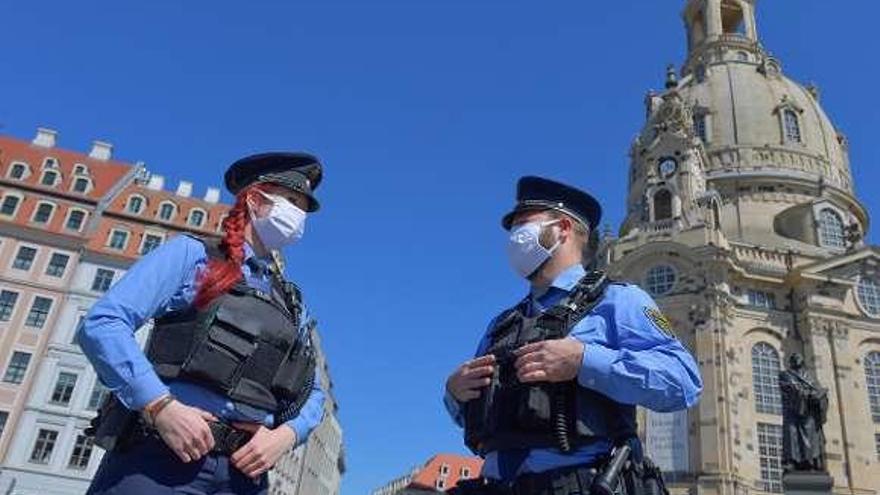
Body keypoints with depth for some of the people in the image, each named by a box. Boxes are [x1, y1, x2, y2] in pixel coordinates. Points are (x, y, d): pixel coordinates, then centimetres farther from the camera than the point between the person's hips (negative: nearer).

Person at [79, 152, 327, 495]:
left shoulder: (292, 304, 19)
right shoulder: (192, 254, 4)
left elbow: (312, 392, 18)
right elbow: (102, 323, -6)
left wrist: (284, 435, -4)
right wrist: (161, 406, -17)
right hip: (165, 455, -4)